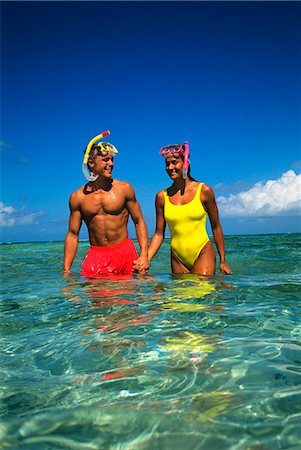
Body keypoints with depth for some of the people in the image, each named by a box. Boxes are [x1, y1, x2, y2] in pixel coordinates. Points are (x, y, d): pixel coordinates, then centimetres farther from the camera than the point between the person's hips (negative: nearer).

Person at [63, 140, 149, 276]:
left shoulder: (124, 188, -1)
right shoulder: (77, 197, 1)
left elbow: (139, 222, 4)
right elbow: (72, 234, 6)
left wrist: (144, 255, -7)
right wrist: (66, 270, 0)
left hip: (125, 254, 0)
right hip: (96, 256, 1)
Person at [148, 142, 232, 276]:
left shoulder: (204, 191, -2)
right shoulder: (162, 196, 3)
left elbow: (216, 228, 5)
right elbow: (159, 234, 6)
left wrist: (223, 261, 7)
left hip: (203, 254, -2)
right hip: (177, 258, 2)